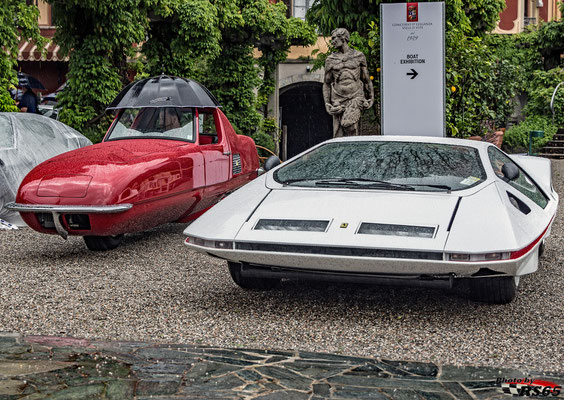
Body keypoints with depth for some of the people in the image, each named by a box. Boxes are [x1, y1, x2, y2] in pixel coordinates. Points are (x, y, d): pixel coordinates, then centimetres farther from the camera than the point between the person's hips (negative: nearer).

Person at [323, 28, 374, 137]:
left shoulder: (359, 56, 6)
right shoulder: (331, 60, 9)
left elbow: (367, 79, 13)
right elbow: (326, 83, 13)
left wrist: (371, 98, 12)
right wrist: (327, 103, 4)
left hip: (355, 97, -2)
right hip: (338, 100, 2)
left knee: (348, 123, -27)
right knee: (338, 136, -2)